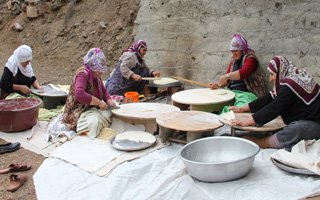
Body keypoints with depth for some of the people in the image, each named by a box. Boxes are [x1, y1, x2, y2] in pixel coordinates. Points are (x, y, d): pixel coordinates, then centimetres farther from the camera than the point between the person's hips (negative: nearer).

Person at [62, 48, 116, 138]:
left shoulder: (96, 76, 8)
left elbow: (103, 90, 22)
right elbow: (79, 94, -36)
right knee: (94, 121, -35)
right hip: (79, 113, -9)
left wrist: (109, 101, 0)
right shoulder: (82, 74, -20)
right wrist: (99, 102, -31)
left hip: (93, 109, 9)